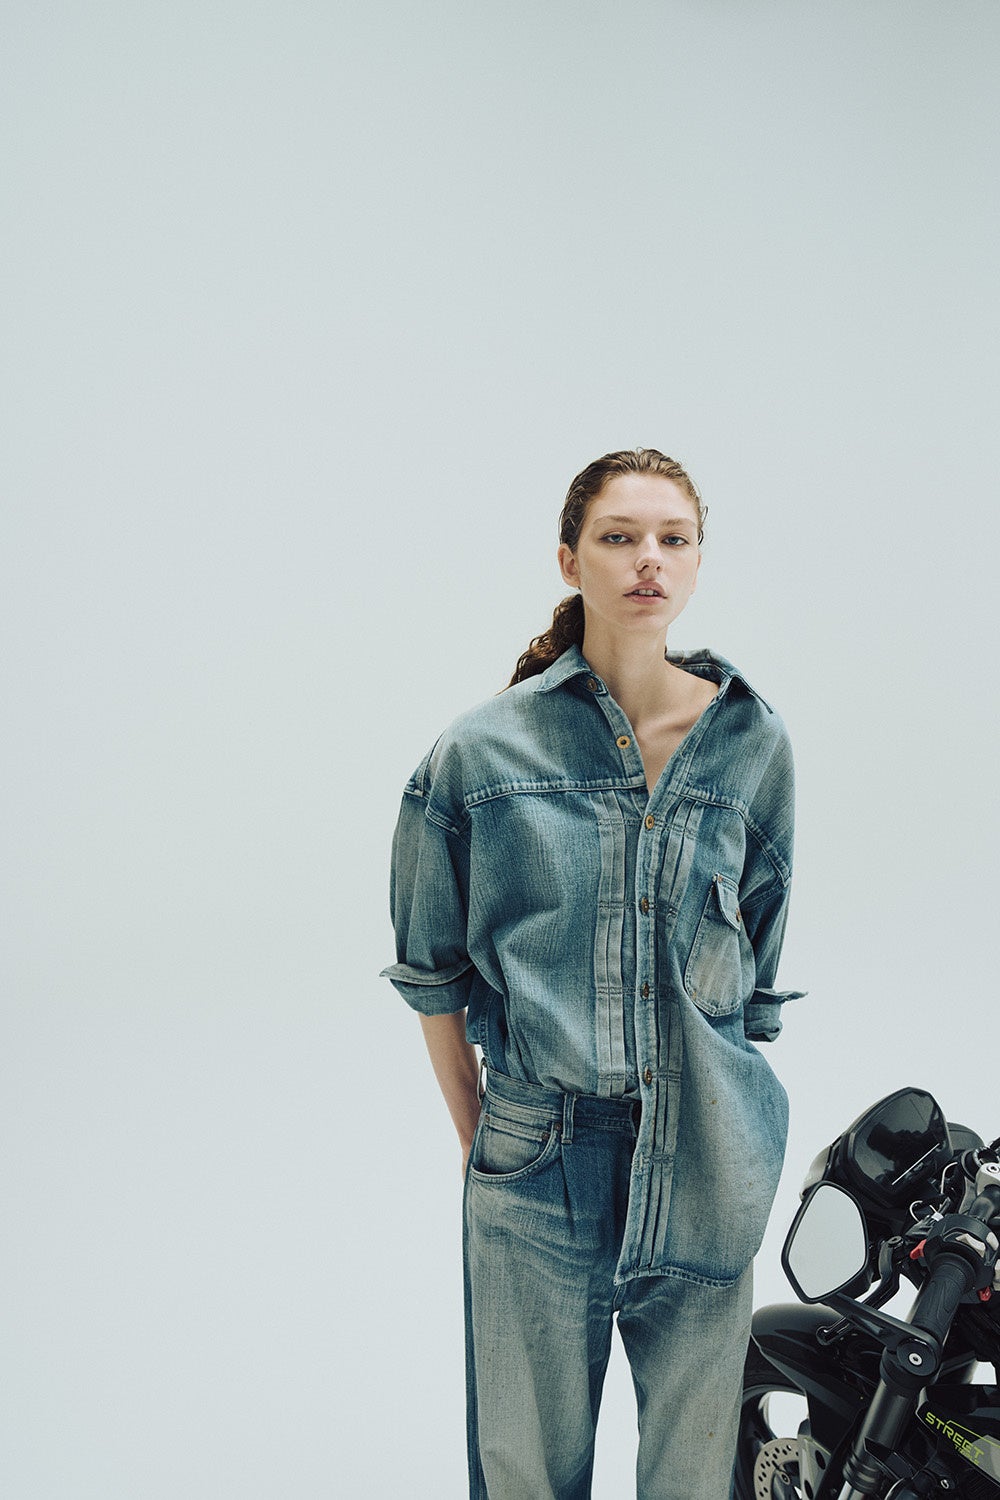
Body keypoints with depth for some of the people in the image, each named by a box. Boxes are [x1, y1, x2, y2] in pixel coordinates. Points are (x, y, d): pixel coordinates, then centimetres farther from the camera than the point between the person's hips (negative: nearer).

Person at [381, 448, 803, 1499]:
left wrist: (732, 1136, 10)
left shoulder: (751, 743, 0)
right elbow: (433, 974, 3)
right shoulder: (480, 751, -5)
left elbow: (759, 968, 9)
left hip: (705, 1159, 2)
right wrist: (478, 1141, 3)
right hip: (540, 1152, -1)